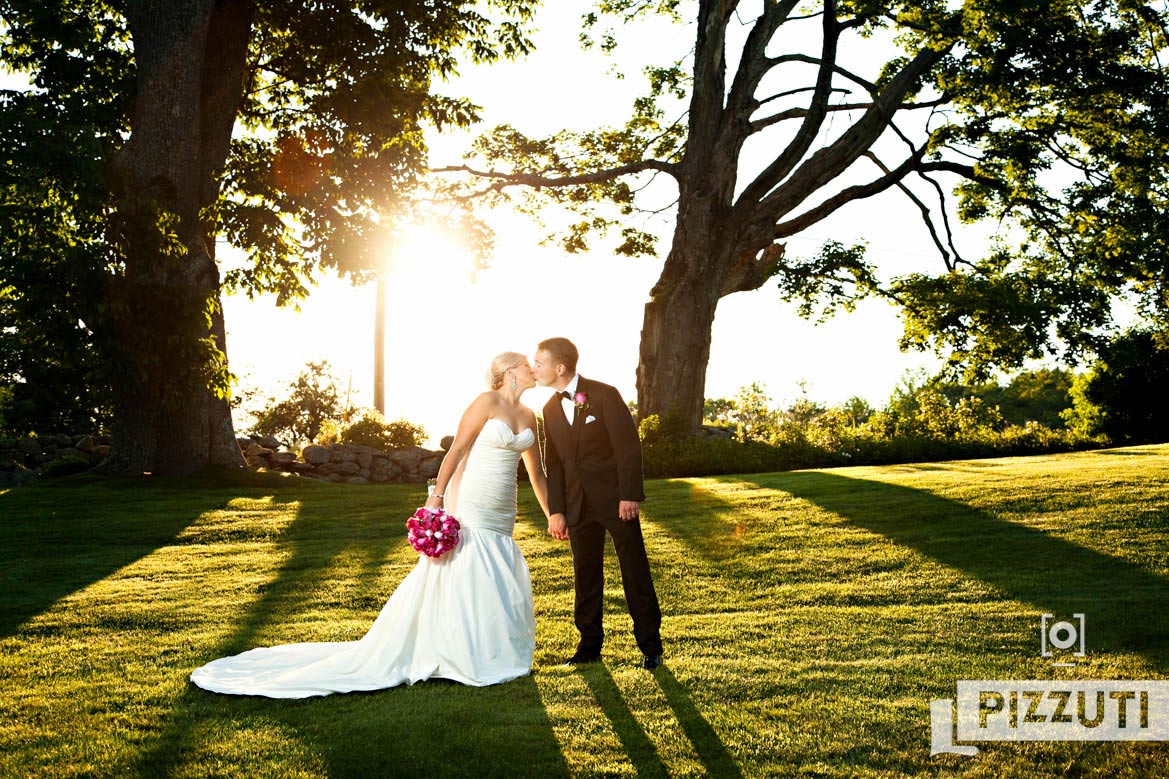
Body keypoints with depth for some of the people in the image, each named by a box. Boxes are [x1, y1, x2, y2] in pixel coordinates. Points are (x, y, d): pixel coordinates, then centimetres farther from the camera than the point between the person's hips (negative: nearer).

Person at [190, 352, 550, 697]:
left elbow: (537, 473, 20)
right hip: (470, 509, -7)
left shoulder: (529, 417, 11)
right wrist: (437, 497, -18)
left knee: (504, 589, 9)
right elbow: (456, 450, -11)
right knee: (463, 583, -3)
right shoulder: (487, 401, -9)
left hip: (502, 514, 7)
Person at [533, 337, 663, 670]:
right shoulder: (550, 409, 9)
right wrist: (555, 511, 6)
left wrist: (630, 495, -17)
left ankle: (650, 645, 11)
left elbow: (628, 445, -12)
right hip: (578, 504, 5)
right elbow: (553, 464, 12)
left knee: (636, 573, 2)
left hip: (615, 500, -5)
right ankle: (589, 644, 21)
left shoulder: (604, 395, -9)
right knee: (586, 576, 10)